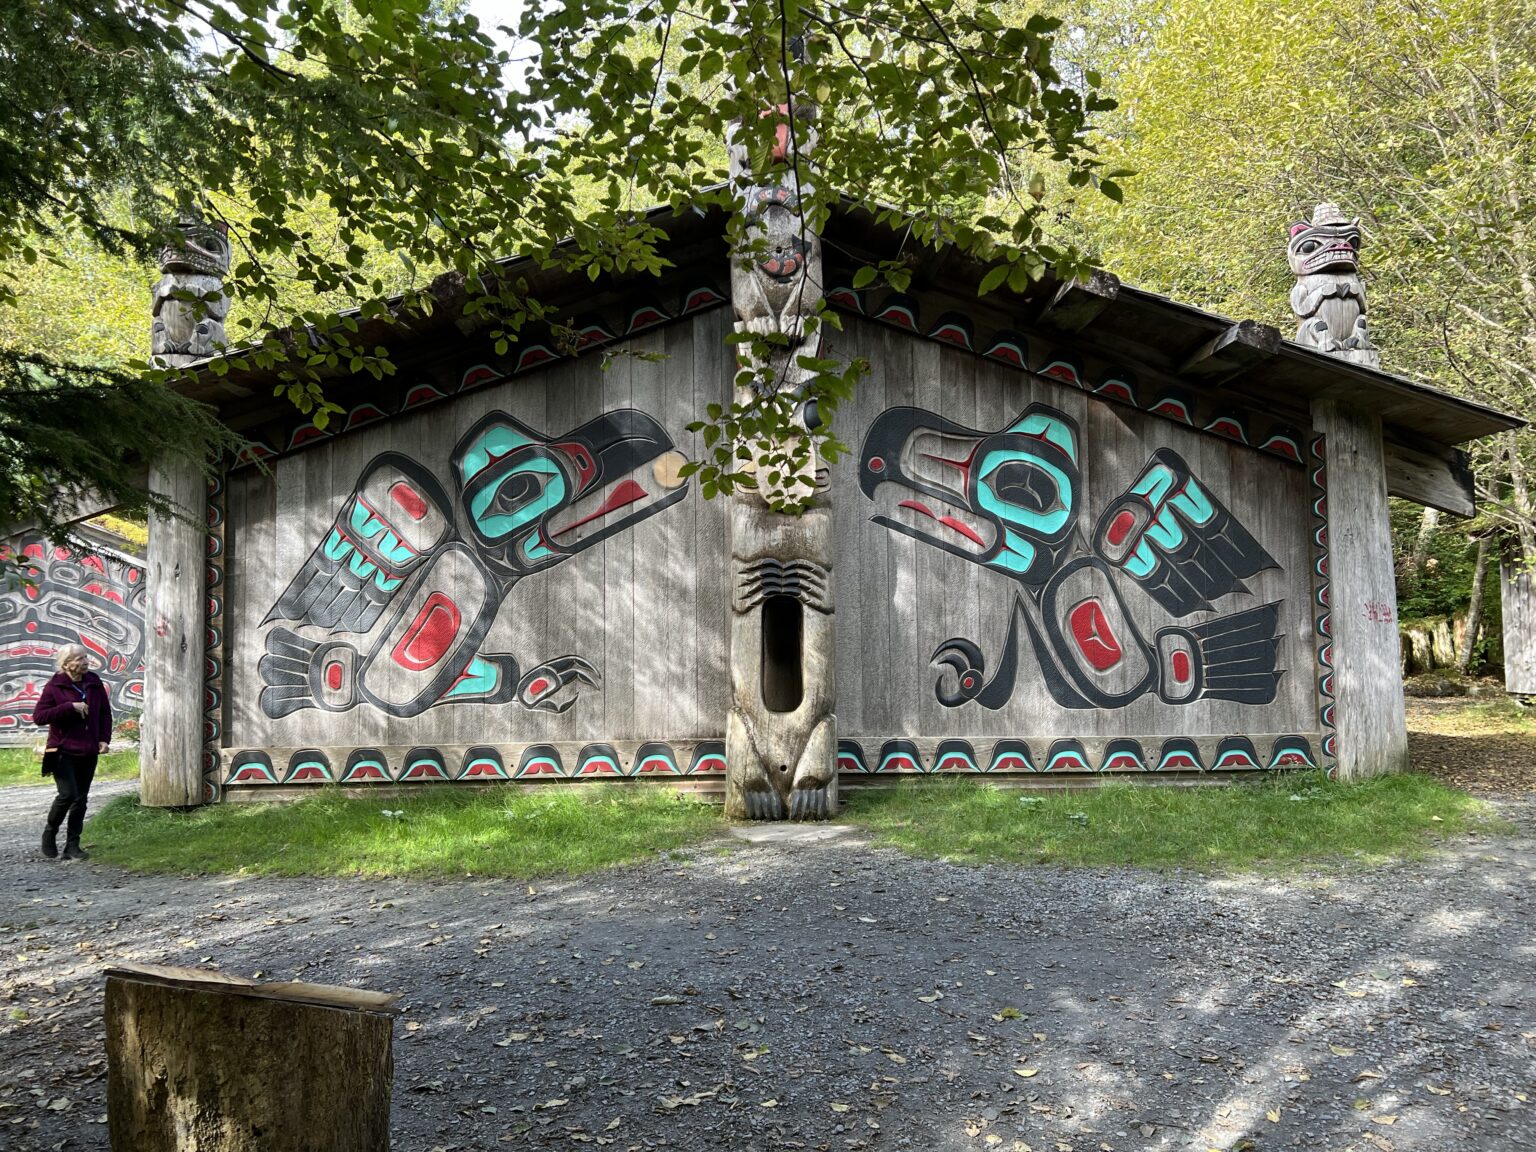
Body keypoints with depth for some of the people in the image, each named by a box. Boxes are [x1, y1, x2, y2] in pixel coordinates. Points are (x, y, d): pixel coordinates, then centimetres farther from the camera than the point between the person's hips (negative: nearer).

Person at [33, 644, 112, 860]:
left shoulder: (94, 683, 5)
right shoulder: (54, 687, -8)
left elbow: (105, 712, 14)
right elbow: (38, 716, -15)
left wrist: (104, 738, 2)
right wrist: (70, 707, -22)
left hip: (88, 752, 5)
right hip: (64, 751, -5)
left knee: (81, 799, 6)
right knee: (68, 794, -14)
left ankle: (72, 845, 13)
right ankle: (50, 832, 13)